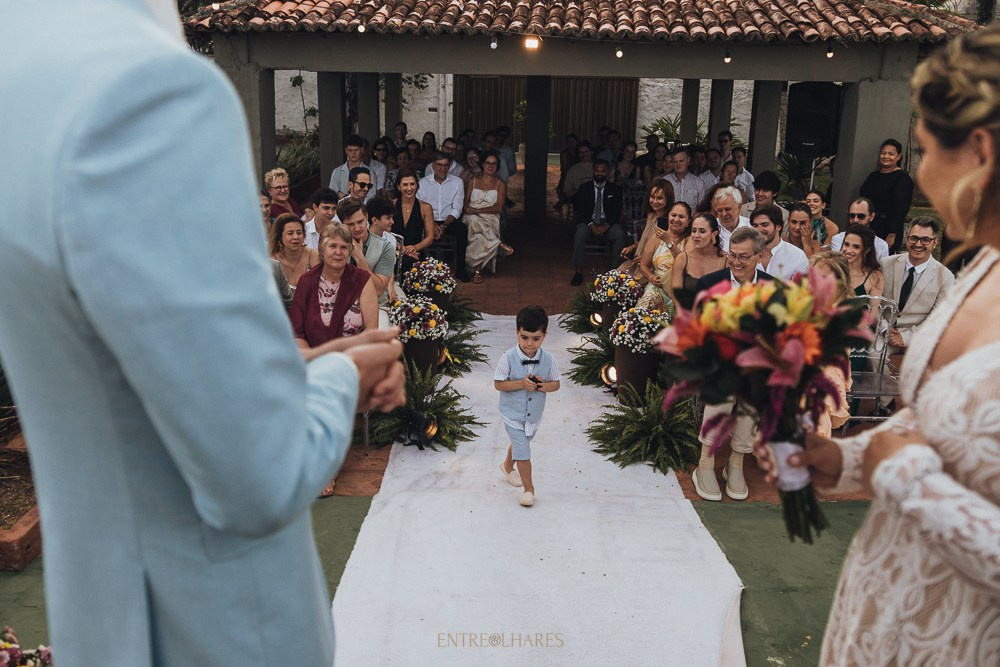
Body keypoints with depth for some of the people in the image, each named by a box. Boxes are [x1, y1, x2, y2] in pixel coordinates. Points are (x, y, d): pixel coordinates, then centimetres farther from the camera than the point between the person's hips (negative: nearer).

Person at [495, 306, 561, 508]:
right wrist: (521, 384, -29)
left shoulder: (548, 360, -13)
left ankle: (507, 467, 55)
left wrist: (544, 385, -25)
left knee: (519, 444, 27)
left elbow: (556, 383, -3)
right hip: (513, 415, -4)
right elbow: (498, 384, -16)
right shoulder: (508, 358, -21)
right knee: (523, 451, -4)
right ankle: (528, 489, 13)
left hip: (534, 415, 4)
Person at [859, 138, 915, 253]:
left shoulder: (902, 179, -5)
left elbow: (900, 210, -12)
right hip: (866, 229, 6)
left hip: (886, 233, -6)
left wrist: (892, 235, -19)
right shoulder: (873, 176, 17)